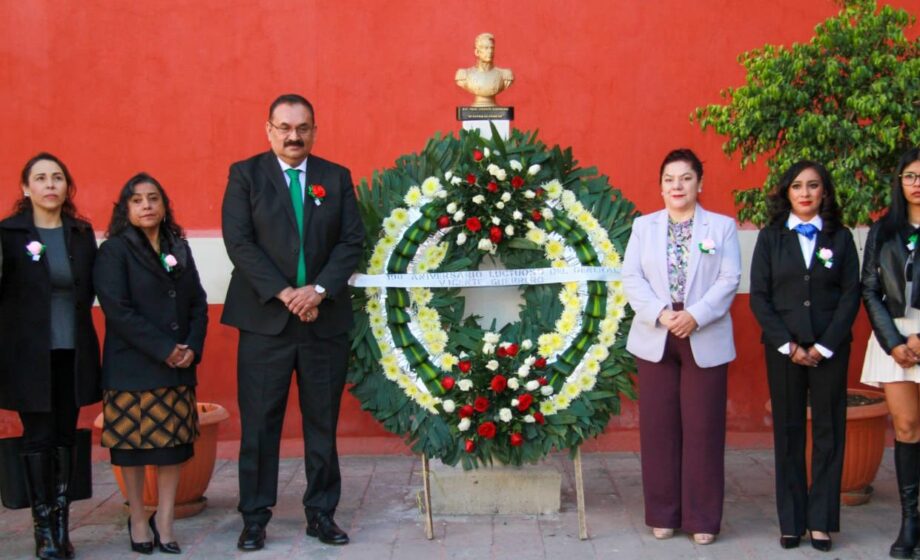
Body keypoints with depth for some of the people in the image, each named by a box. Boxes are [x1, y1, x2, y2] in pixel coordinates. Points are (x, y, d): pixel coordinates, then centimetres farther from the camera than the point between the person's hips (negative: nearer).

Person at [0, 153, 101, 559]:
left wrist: (76, 324, 5)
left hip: (73, 353, 3)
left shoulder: (82, 233, 7)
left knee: (65, 438, 7)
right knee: (39, 439, -1)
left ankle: (61, 525, 15)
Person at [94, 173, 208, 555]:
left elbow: (199, 303, 10)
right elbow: (117, 310, -12)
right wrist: (164, 349, -16)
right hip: (131, 367, -4)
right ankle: (138, 519, 17)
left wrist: (192, 348, -6)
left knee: (175, 442, 3)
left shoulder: (179, 248, 12)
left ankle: (165, 519, 12)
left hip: (179, 367, 4)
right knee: (133, 443, 3)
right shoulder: (114, 251, -3)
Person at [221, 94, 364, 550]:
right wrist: (284, 294, -14)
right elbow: (239, 242, -6)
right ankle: (255, 517, 12)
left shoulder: (337, 177, 9)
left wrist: (318, 291, -11)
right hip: (264, 318, -2)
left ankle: (321, 512, 17)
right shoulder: (245, 174, 2)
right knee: (259, 423, 1)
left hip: (326, 318, 2)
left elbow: (352, 241, 3)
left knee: (322, 422, 7)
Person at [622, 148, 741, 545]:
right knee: (658, 429, 4)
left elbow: (729, 280, -4)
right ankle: (663, 514, 15)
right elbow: (631, 278, 0)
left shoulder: (722, 226, 5)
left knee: (703, 429, 1)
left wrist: (695, 316, -17)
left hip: (705, 341, -1)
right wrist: (661, 315, -14)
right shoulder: (644, 226, 10)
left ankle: (702, 518, 10)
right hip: (655, 340, 2)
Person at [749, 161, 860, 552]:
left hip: (829, 349, 0)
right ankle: (791, 521, 9)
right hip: (783, 348, 0)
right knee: (788, 432, 3)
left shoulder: (840, 238, 6)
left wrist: (824, 346, -8)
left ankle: (821, 520, 9)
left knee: (828, 431, 2)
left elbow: (851, 296, 1)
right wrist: (788, 345, -8)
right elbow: (759, 296, 1)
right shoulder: (770, 237, 6)